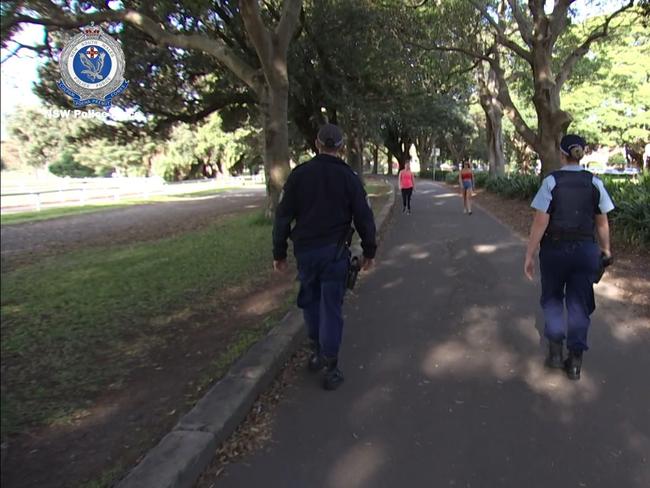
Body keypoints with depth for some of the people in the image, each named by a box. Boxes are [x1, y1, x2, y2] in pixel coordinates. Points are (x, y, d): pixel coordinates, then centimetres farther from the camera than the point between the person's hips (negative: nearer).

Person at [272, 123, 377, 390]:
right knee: (331, 307, 3)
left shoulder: (299, 173, -1)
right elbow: (363, 217, -2)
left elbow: (283, 215, -1)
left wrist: (279, 252, 6)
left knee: (310, 301, 20)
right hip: (335, 251, -1)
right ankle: (330, 369, 7)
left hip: (305, 250, 2)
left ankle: (317, 352, 31)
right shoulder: (349, 177, -2)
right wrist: (369, 250, 9)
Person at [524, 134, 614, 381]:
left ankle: (555, 349, 15)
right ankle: (575, 361, 18)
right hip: (586, 250, 2)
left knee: (552, 298, 19)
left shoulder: (551, 181, -10)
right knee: (579, 304, 12)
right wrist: (605, 249, 20)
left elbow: (540, 222, -14)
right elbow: (602, 223, 5)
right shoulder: (595, 183, -1)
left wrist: (529, 255, -8)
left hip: (555, 249, -2)